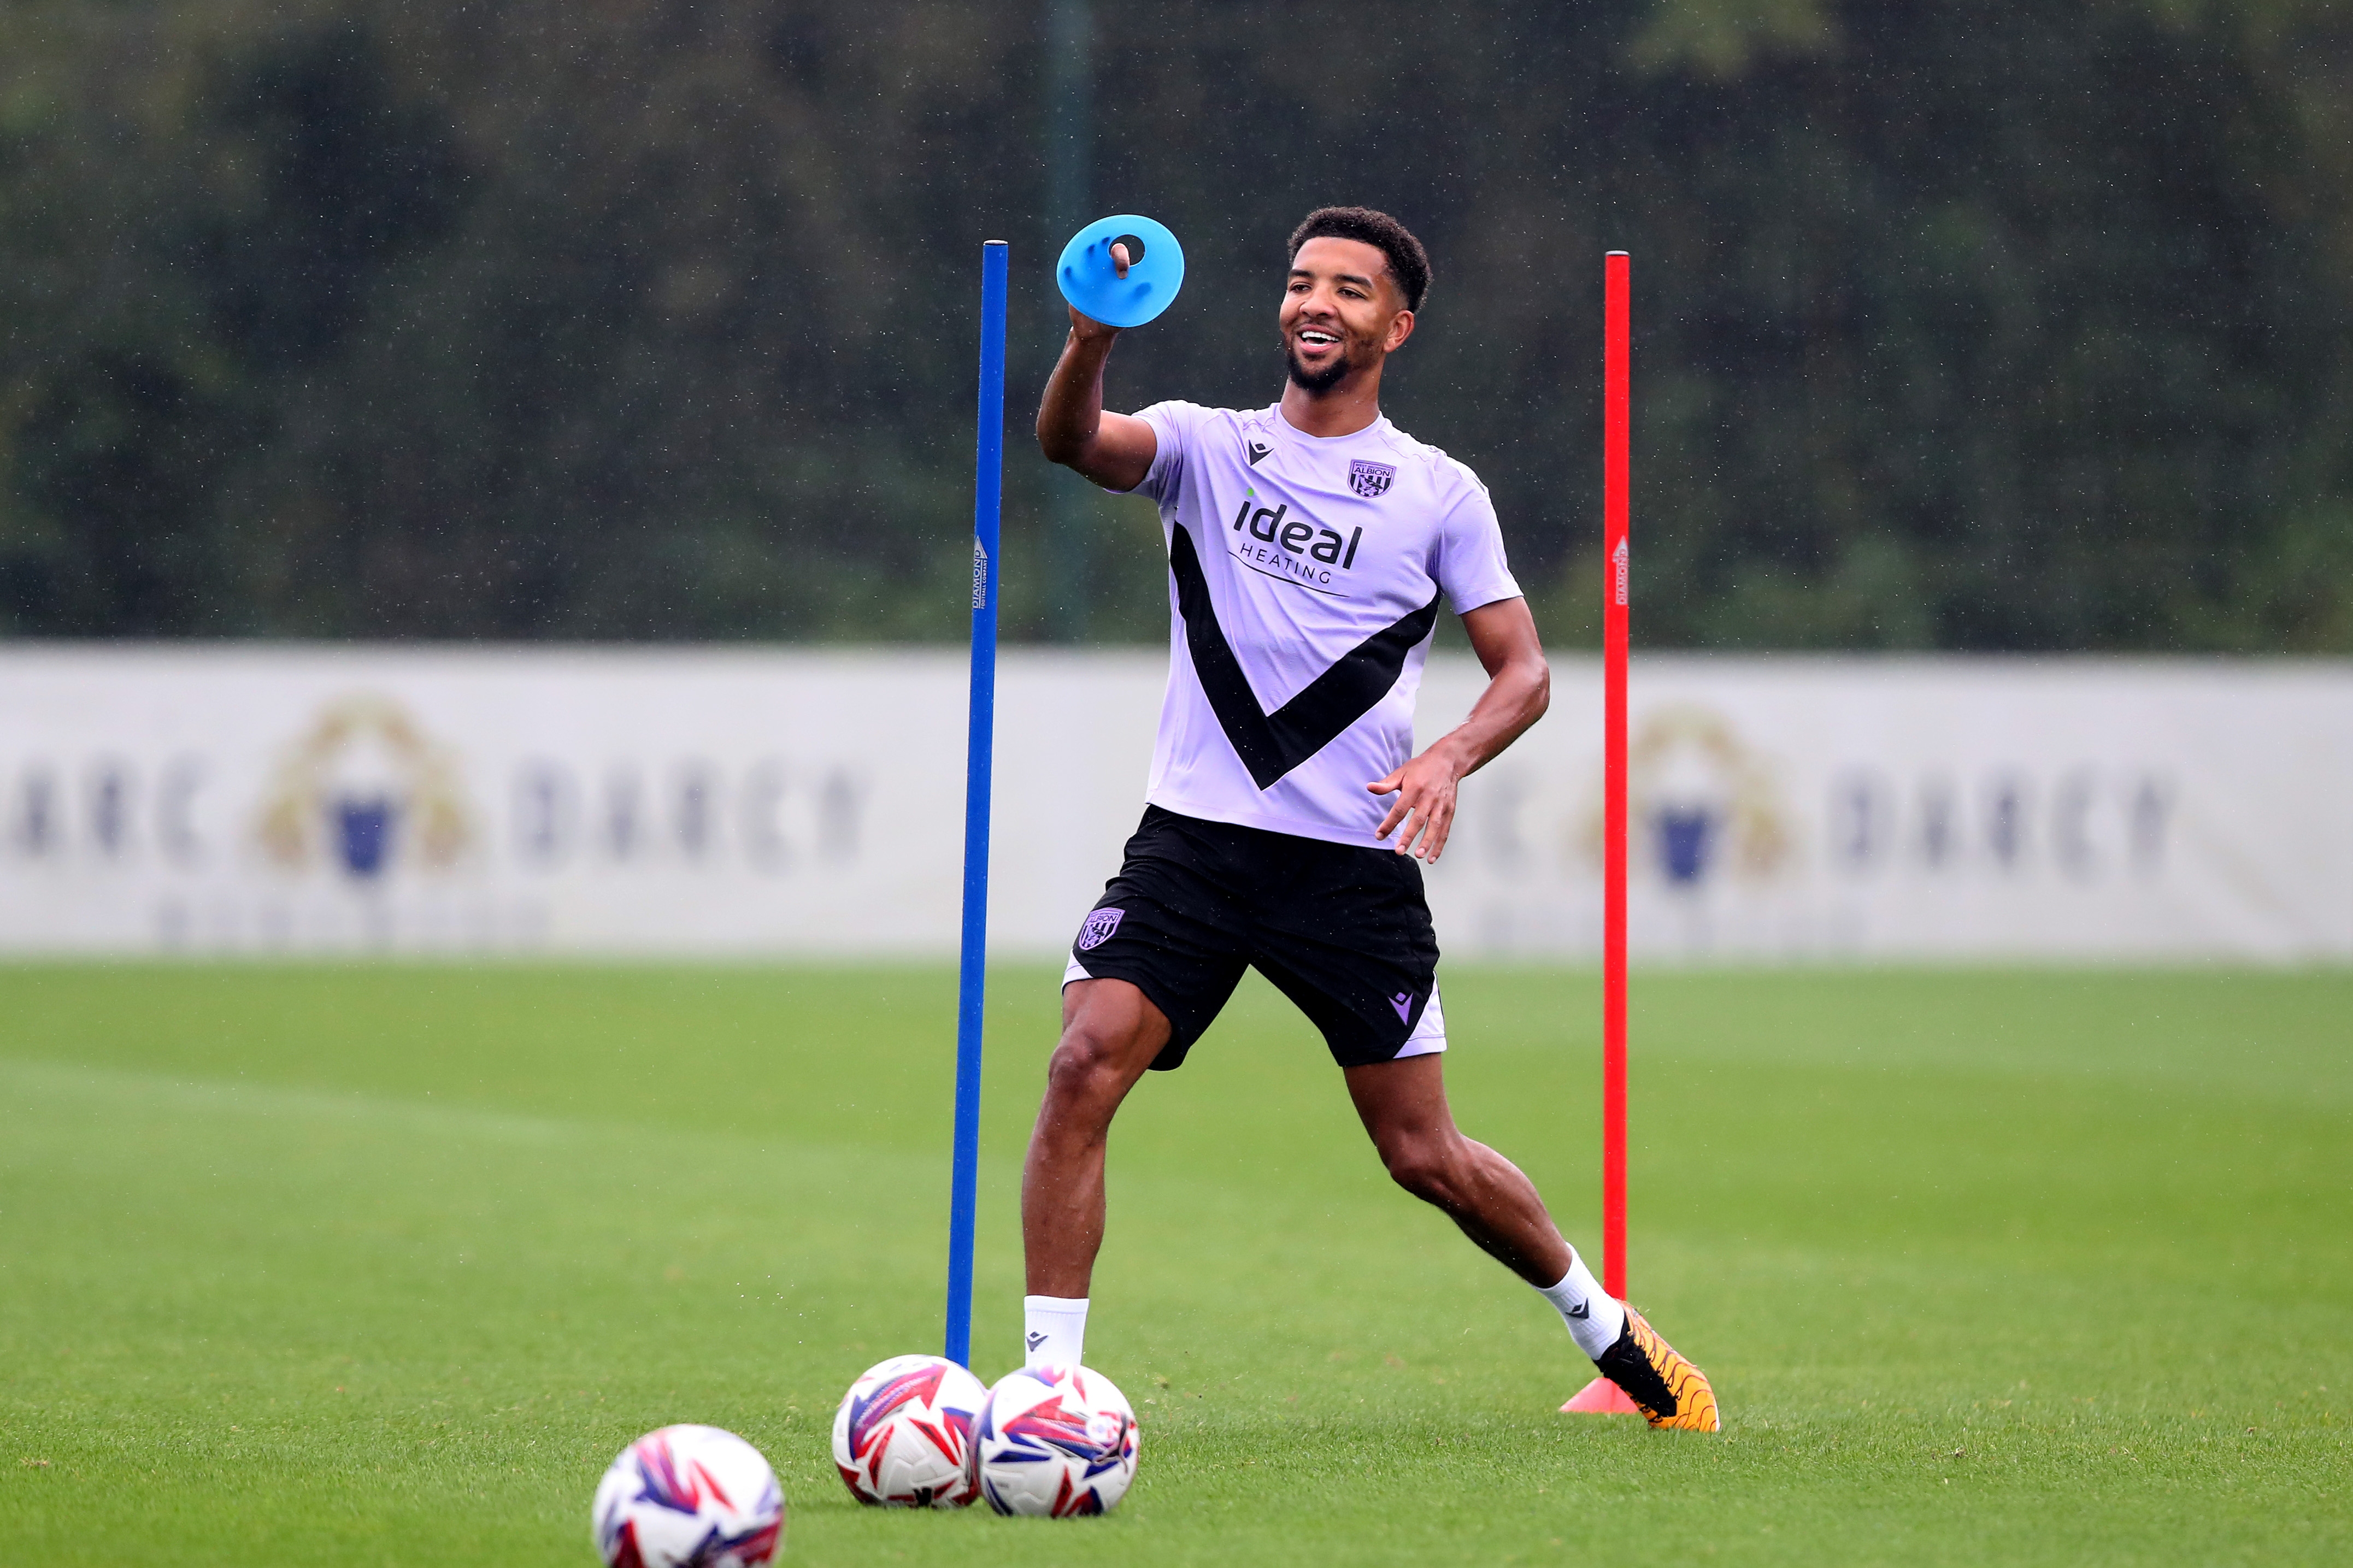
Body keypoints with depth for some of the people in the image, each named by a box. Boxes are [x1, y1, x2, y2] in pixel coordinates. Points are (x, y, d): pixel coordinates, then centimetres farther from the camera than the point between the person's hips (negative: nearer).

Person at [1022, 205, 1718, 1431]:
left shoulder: (1440, 495, 5)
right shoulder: (1205, 446, 7)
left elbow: (1523, 671, 4)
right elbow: (1070, 442, -13)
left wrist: (1447, 759, -17)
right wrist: (1090, 345, -35)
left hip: (1353, 860, -1)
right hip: (1192, 838, 1)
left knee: (1425, 1157, 3)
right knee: (1084, 1065, -20)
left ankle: (1603, 1324, 28)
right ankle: (1047, 1373, -13)